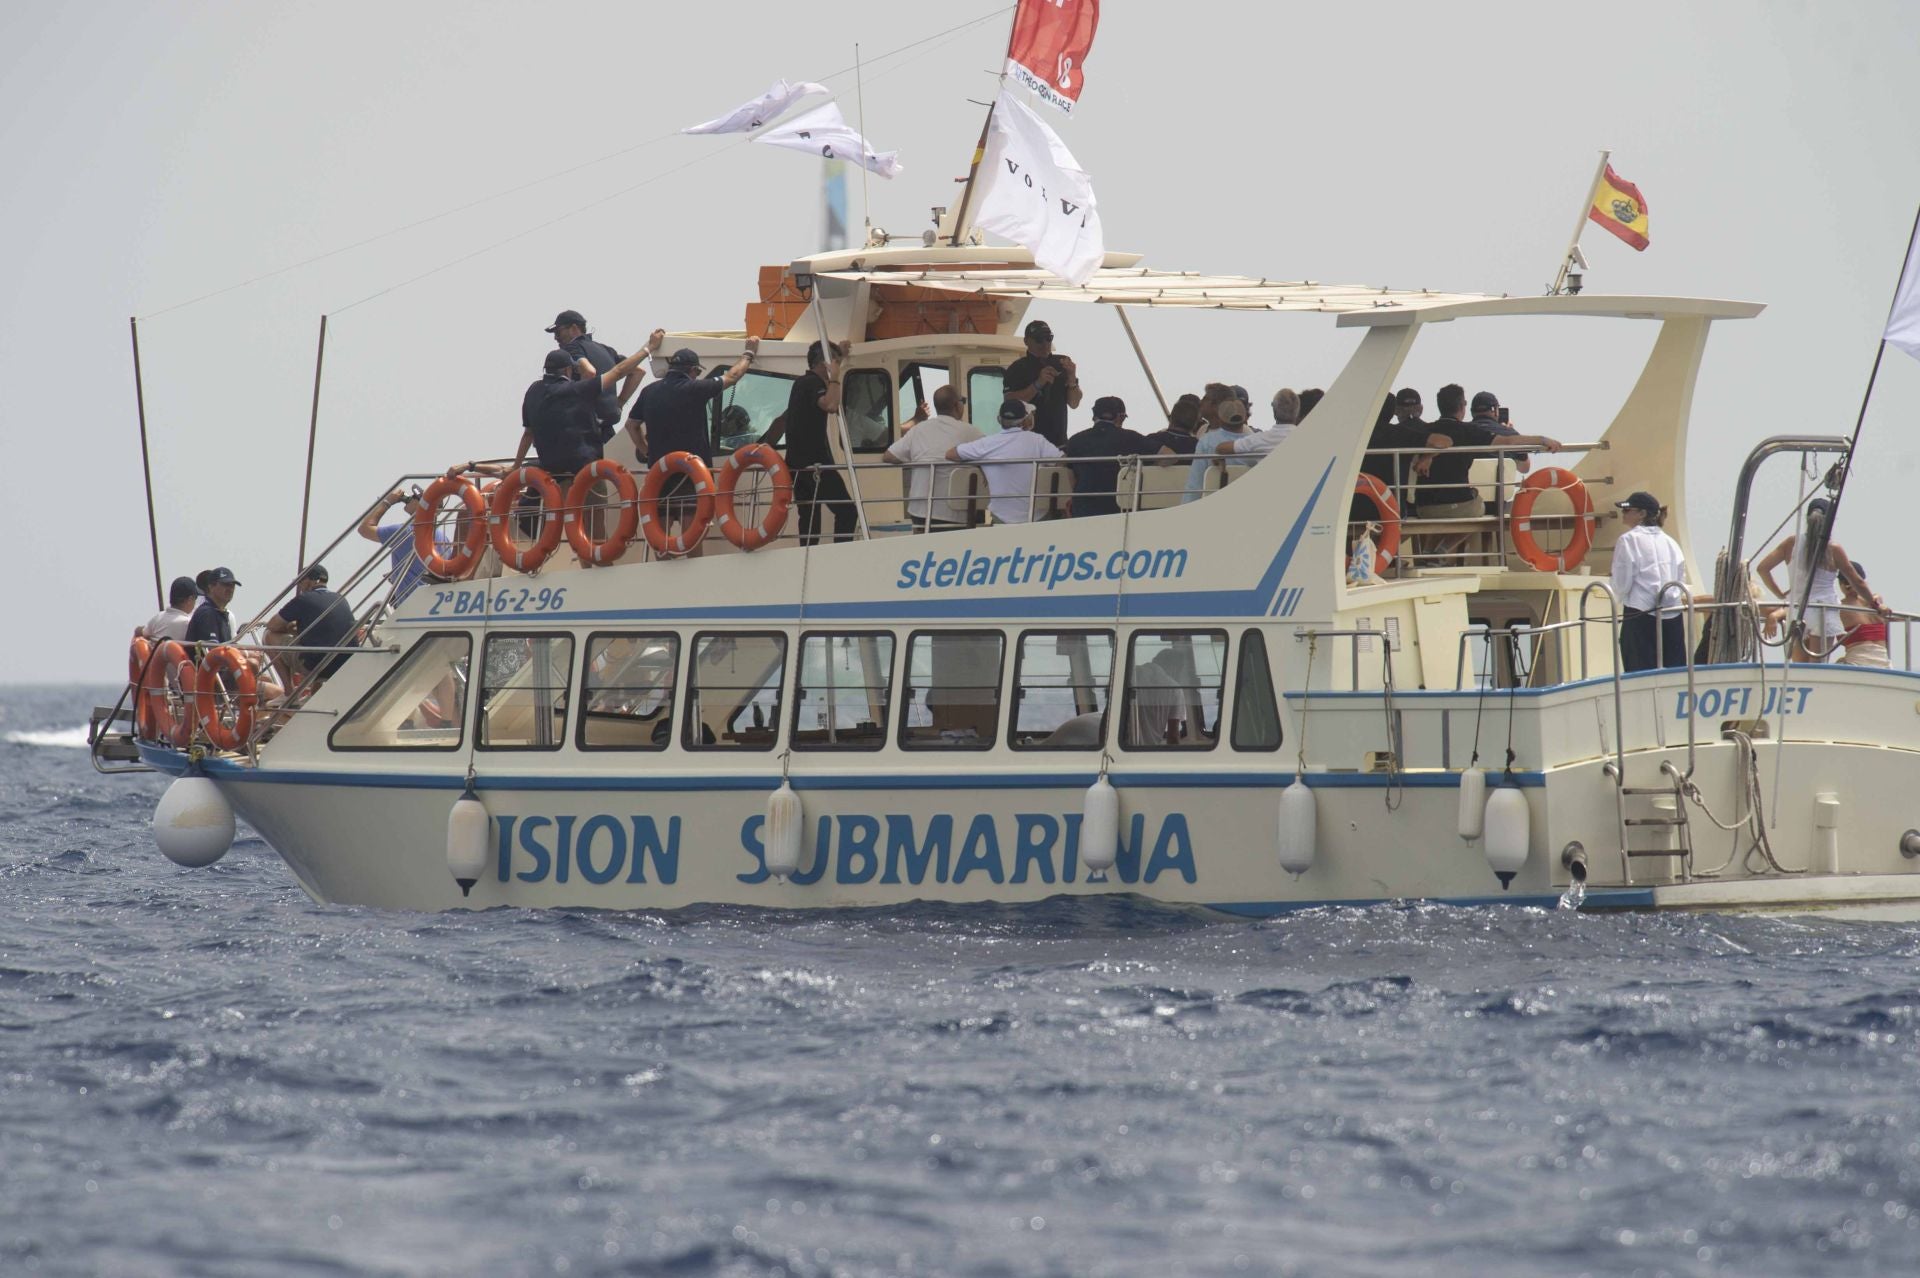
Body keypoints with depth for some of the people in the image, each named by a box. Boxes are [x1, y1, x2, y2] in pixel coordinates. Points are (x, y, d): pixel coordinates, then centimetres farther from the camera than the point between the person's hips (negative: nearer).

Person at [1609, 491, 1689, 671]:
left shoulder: (1629, 540, -5)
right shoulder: (1669, 542, 12)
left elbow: (1622, 584, -8)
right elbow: (1681, 581, 12)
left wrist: (1620, 596, 12)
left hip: (1641, 616, -5)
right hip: (1672, 616, 5)